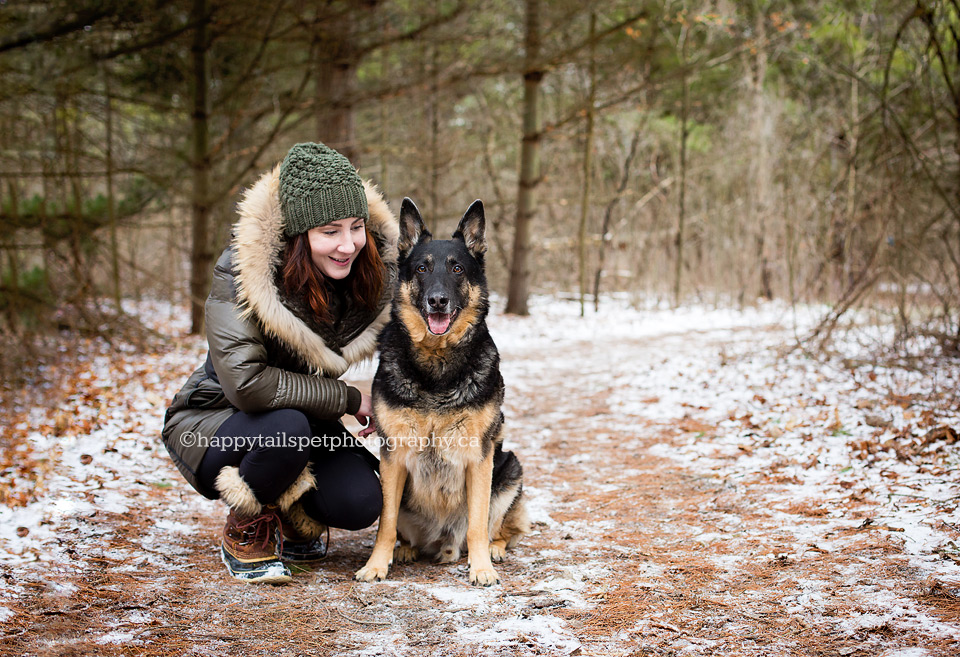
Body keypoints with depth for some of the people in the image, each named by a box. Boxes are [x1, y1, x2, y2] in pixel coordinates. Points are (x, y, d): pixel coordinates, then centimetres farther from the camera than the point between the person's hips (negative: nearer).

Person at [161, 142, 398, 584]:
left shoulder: (375, 274, -11)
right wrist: (348, 399, -27)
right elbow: (247, 383, -35)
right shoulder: (241, 275, -26)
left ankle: (294, 519, 15)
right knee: (285, 428, -37)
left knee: (359, 504, -22)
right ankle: (245, 533, -6)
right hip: (210, 426, -4)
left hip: (305, 421, 4)